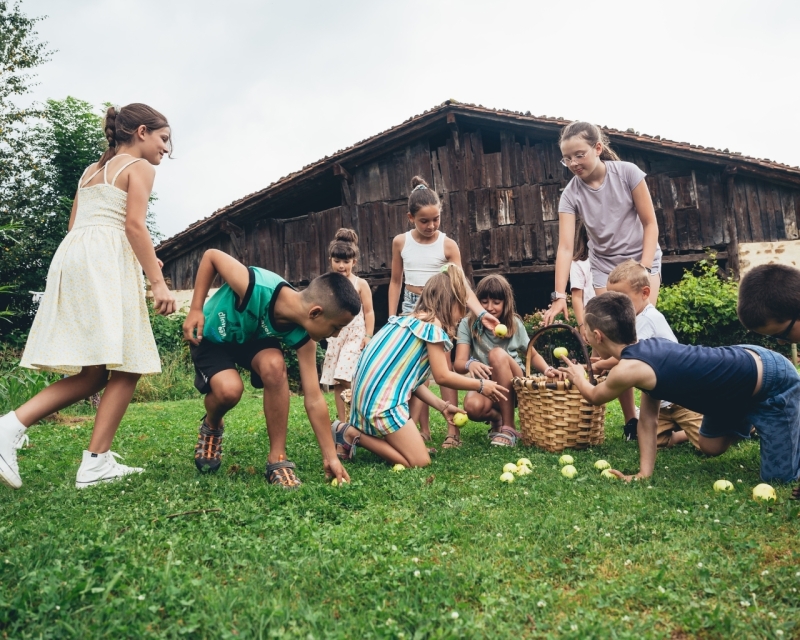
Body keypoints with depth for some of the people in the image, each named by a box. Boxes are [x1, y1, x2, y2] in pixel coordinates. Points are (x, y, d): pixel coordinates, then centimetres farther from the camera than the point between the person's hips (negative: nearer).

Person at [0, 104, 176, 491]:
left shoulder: (91, 171, 28)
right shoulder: (139, 167, 5)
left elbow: (74, 226, 23)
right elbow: (135, 225, -9)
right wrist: (158, 282, -13)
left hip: (70, 256, 8)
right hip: (105, 261, -8)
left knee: (91, 374, 7)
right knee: (127, 366, -7)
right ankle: (96, 464, -10)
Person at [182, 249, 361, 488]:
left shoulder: (302, 336, -25)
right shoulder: (256, 287, -41)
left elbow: (314, 398, -20)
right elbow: (211, 256, -23)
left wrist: (330, 456, -18)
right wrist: (195, 310, -24)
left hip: (253, 339, 3)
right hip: (211, 336, -3)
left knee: (274, 365, -31)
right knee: (229, 389, -30)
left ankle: (278, 459, -17)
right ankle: (211, 427, 9)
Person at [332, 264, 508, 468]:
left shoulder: (410, 320, 18)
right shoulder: (433, 325, -8)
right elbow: (442, 376, -7)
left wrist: (442, 406, 15)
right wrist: (481, 385, 7)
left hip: (368, 393, 9)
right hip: (381, 399, -9)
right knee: (420, 462, -4)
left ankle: (352, 430, 9)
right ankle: (352, 433, -5)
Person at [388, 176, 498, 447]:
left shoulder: (447, 245, -8)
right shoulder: (401, 242, -1)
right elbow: (396, 282, 8)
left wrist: (481, 313, -24)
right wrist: (391, 317, 5)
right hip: (411, 307, 3)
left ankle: (453, 431, -1)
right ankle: (424, 429, 12)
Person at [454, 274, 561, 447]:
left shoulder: (514, 324, -3)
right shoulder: (468, 324, -8)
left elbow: (533, 355, 6)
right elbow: (459, 363, -18)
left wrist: (547, 370, -17)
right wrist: (470, 364, -43)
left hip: (512, 386, 1)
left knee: (498, 354, -32)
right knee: (473, 407, -38)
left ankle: (508, 427, -24)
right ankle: (497, 418, 3)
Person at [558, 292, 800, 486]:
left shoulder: (628, 370, -29)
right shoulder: (648, 348, -2)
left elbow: (595, 397, -3)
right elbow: (648, 421, 4)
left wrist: (578, 377, 17)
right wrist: (644, 473, 2)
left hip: (773, 383, -8)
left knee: (779, 477, -1)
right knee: (710, 448, 20)